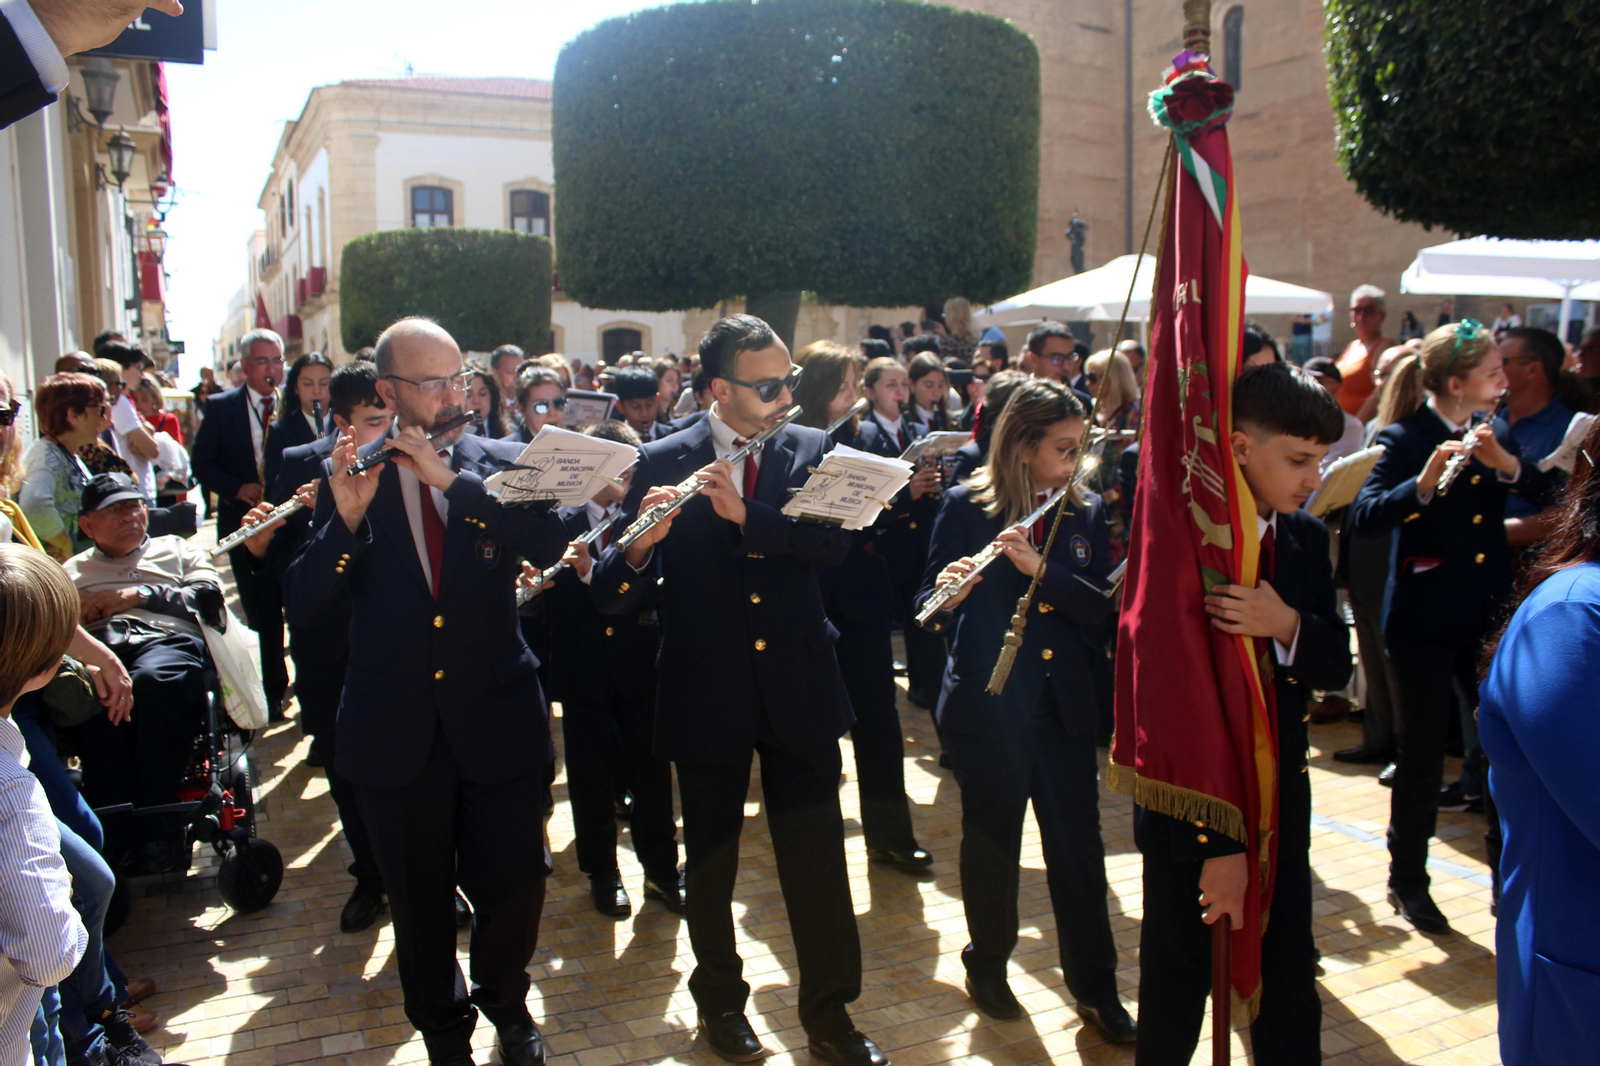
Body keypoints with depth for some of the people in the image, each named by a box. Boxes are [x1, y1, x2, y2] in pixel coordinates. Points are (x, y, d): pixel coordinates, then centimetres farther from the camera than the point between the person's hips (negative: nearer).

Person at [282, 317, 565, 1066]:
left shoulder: (498, 465, 0)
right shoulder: (348, 479, -1)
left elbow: (549, 542, -18)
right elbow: (302, 607, -7)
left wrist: (453, 479, -24)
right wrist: (346, 518, -23)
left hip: (495, 719, 0)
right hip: (395, 733, 0)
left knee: (516, 879, 9)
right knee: (420, 900, 14)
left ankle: (503, 993, 40)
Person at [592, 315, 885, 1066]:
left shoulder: (812, 451, 2)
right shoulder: (662, 462, -4)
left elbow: (836, 542, -16)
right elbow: (612, 597, -9)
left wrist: (745, 514, -28)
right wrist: (640, 545, -30)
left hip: (798, 689, 1)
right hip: (706, 694, -1)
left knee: (818, 859, 6)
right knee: (710, 861, 14)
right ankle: (720, 1000, 36)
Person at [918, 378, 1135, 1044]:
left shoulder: (1085, 514, 5)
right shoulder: (967, 506, -5)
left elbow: (1100, 605, -5)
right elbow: (929, 602, -5)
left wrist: (1039, 567, -21)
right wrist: (948, 592, -29)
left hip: (1064, 706, 3)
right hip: (986, 706, -3)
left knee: (1079, 845, 5)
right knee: (993, 840, 11)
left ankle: (1096, 989, 20)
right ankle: (987, 966, 33)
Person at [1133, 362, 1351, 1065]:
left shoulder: (1306, 538, 3)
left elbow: (1336, 666, 1)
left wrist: (1288, 627, -23)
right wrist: (1214, 840, -21)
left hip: (1281, 806, 6)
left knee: (1290, 994, 16)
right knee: (1176, 1000, 11)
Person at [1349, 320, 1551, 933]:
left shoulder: (1493, 436, 9)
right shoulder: (1404, 439, -10)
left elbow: (1546, 494, -1)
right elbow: (1363, 516, -22)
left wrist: (1505, 463, -19)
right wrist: (1423, 484, -38)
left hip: (1487, 615, 5)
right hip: (1425, 621, -5)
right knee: (1423, 750, 3)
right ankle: (1407, 881, 18)